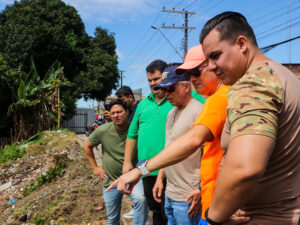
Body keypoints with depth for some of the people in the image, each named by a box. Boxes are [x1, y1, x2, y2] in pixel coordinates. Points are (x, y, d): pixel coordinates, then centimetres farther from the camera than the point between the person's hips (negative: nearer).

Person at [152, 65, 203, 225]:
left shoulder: (199, 112, -15)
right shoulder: (171, 113, 13)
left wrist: (201, 191, -19)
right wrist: (160, 178, 17)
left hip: (187, 198, -8)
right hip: (169, 194, 9)